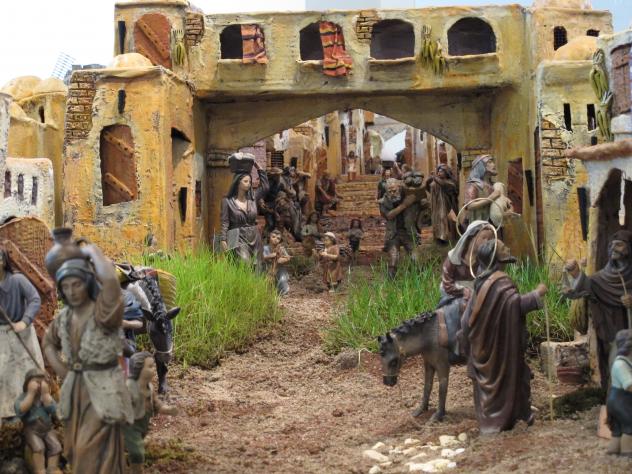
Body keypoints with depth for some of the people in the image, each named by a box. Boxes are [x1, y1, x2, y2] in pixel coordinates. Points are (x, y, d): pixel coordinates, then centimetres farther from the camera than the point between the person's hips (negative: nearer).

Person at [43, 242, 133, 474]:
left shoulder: (102, 310, -16)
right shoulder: (63, 317, 5)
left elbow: (110, 279, -37)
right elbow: (49, 342, 24)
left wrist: (93, 251, -20)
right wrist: (61, 371, 10)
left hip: (102, 390, -7)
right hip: (75, 389, 7)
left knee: (96, 455, -6)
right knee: (78, 453, 16)